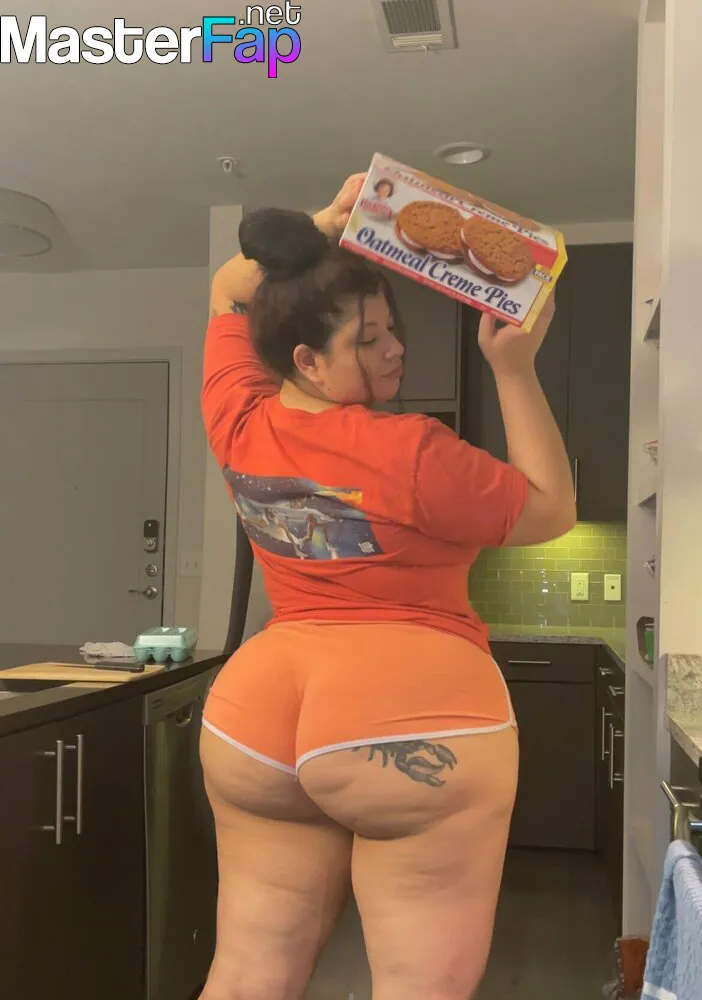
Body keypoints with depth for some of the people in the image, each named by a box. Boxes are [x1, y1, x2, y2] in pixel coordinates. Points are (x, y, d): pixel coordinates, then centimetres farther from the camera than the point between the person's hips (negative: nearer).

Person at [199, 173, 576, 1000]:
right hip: (414, 717, -6)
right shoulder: (413, 456, -14)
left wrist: (328, 221, 11)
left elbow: (229, 290, 20)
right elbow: (552, 510, -1)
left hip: (258, 711, 7)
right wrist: (514, 369, -3)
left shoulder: (239, 424, 3)